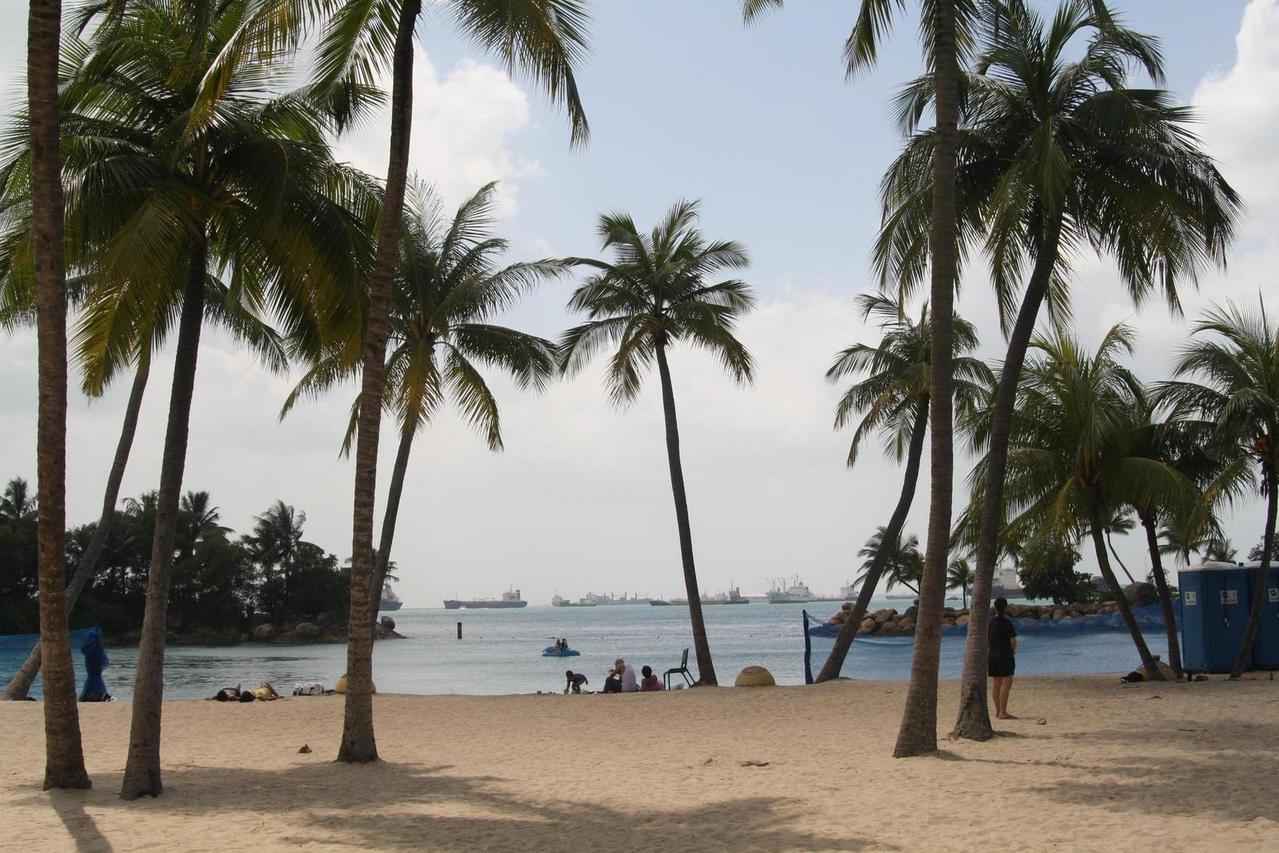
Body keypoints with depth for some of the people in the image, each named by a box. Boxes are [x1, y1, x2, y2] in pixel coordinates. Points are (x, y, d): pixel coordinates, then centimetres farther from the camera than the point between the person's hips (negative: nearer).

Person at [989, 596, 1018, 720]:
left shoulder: (990, 622, 5)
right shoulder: (1007, 622, -13)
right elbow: (1013, 641, -13)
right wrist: (1013, 650, 8)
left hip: (992, 655, 7)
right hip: (1005, 655, -7)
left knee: (995, 683, 10)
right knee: (1006, 682, -5)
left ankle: (997, 711, 15)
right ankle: (1003, 712, -10)